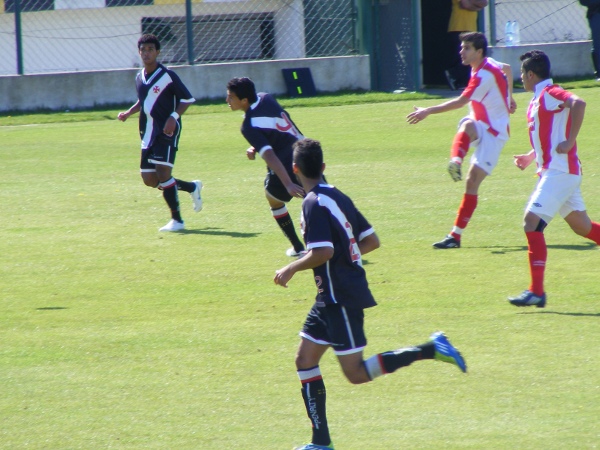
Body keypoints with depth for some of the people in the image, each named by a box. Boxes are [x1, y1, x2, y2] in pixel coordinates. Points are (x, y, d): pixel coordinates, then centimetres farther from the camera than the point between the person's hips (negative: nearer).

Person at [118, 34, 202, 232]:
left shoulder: (167, 76, -9)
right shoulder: (139, 78, 11)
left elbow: (187, 99, -6)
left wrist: (174, 117, -20)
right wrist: (128, 113, 11)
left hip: (167, 131, -7)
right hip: (148, 133, 7)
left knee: (163, 173, -17)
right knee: (149, 179, 5)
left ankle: (177, 220, -7)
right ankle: (192, 187, 28)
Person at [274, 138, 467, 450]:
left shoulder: (314, 204, -16)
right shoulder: (338, 197, 11)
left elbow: (323, 252, -26)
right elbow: (371, 241, 15)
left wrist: (290, 270, -12)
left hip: (341, 298, -9)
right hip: (332, 298, 9)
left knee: (356, 374, -6)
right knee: (305, 360, 10)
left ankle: (430, 350, -11)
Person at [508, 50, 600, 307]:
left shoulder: (550, 94, -12)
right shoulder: (537, 101, 17)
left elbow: (578, 103, -32)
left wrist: (570, 142, -28)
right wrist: (530, 157, 18)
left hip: (560, 172, -10)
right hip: (553, 171, 10)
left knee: (532, 221, -14)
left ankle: (536, 291, -16)